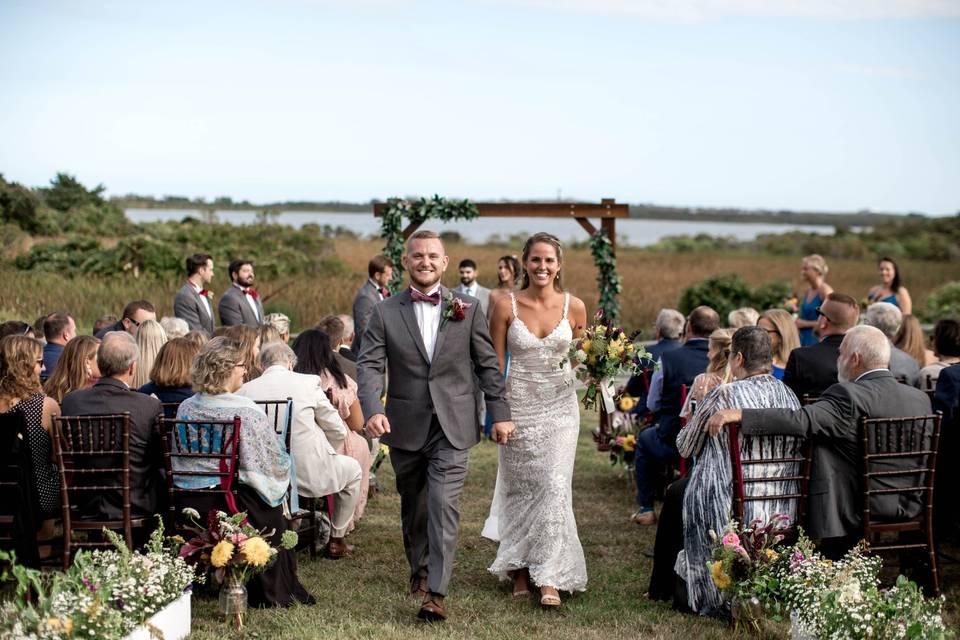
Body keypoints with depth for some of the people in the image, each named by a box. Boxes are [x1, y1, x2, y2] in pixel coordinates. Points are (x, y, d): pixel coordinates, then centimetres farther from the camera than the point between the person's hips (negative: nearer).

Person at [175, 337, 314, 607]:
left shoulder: (185, 409, 0)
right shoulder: (247, 412, -17)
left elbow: (180, 463, 13)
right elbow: (276, 463, -10)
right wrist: (281, 475, 12)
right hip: (241, 501, -6)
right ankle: (272, 593, 27)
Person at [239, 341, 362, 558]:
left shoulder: (244, 391, -3)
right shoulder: (308, 383, -9)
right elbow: (338, 432, 0)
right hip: (309, 475, -4)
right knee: (353, 469, 26)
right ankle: (336, 540, 31)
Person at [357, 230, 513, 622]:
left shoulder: (466, 310, 2)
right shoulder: (385, 313, 1)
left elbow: (487, 365, 6)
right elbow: (369, 365, -7)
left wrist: (500, 413, 2)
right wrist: (372, 409, -23)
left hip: (452, 427, -2)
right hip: (406, 427, 2)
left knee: (443, 506, -12)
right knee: (413, 506, 16)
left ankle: (435, 592, -13)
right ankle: (419, 569, 38)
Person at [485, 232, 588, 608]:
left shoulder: (574, 307, -2)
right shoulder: (507, 307, -6)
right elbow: (495, 364, 0)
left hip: (560, 407, 0)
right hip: (518, 406, 0)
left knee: (555, 487, -8)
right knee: (519, 488, 9)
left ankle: (549, 578, -5)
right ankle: (519, 571, 22)